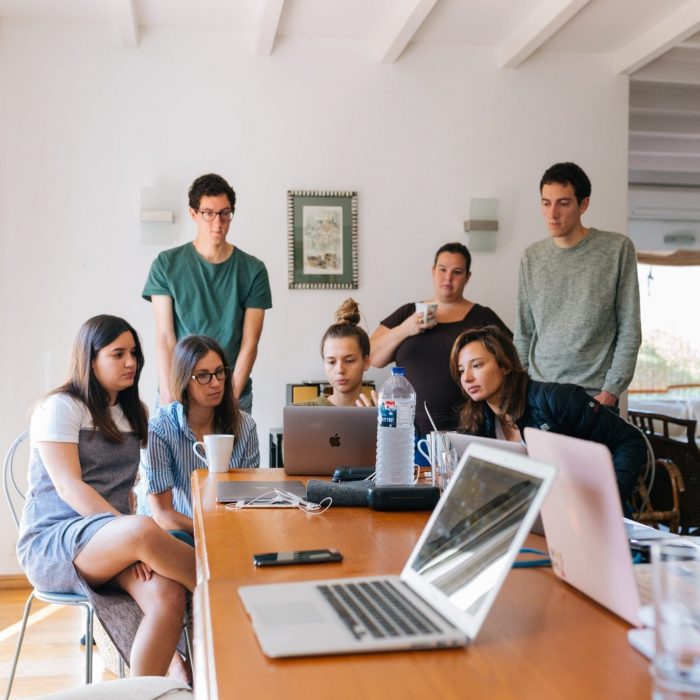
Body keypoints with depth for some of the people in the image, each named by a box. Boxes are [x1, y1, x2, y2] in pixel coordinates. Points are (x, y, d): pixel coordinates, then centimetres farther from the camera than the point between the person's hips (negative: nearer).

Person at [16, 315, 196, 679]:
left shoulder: (133, 413, 17)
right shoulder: (60, 407, -3)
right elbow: (68, 486, -14)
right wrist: (133, 533, -26)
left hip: (112, 541, 6)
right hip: (51, 542, -5)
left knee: (168, 596, -28)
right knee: (145, 530, -37)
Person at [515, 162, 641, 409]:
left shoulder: (618, 249, -3)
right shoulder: (531, 258, 6)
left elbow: (629, 330, -4)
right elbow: (523, 334, 10)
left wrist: (611, 391, -9)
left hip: (595, 395, -2)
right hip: (538, 393, 3)